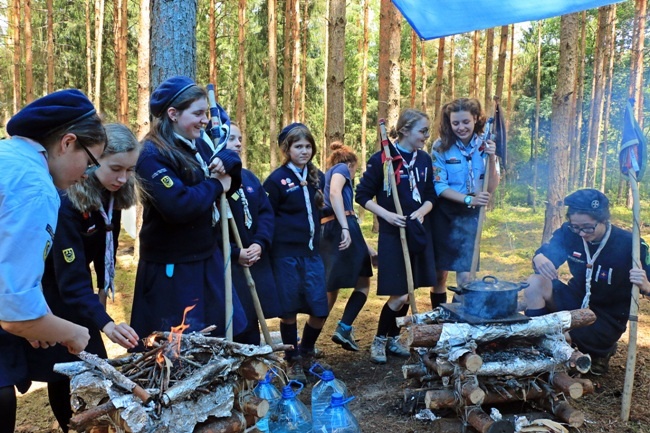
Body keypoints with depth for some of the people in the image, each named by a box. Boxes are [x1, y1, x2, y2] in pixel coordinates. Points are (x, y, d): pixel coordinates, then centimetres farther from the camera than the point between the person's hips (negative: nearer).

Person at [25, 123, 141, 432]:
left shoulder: (111, 196, -9)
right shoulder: (66, 203, -31)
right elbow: (70, 278, -35)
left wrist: (104, 289, 6)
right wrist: (104, 322, -45)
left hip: (77, 296, 7)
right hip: (50, 296, -7)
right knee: (63, 374, -1)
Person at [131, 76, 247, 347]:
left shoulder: (199, 143, 6)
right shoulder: (152, 155, -20)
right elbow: (178, 206, -32)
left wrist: (225, 161, -11)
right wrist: (214, 185, -16)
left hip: (207, 258, 8)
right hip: (171, 268, -8)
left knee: (219, 333, 19)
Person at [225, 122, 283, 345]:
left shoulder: (249, 177, 13)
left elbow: (266, 212, 7)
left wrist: (259, 243, -9)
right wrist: (234, 253, -19)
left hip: (256, 261, 7)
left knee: (252, 320, 16)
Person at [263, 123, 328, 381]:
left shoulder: (316, 177, 9)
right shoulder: (277, 179, -7)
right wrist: (273, 248, -10)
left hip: (312, 252, 5)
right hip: (286, 254, -5)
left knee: (321, 309, 4)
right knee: (289, 310, 4)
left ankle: (306, 352, 30)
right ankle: (293, 361, 23)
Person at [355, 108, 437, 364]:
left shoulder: (424, 159, 6)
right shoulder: (381, 159, -11)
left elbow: (430, 197, 10)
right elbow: (363, 196, -6)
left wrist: (421, 212, -11)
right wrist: (387, 214, -19)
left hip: (419, 233, 6)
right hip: (392, 235, -6)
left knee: (409, 291, 11)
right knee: (399, 295, -6)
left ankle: (394, 338, 29)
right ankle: (379, 340, 16)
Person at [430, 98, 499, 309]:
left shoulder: (484, 146, -3)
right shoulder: (441, 147, -9)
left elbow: (492, 188, -5)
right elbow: (438, 186, -13)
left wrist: (491, 159, -20)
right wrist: (468, 199, -26)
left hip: (470, 215, 1)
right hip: (443, 212, -1)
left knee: (465, 277, -5)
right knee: (440, 274, 8)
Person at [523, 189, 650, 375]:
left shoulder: (630, 245, -21)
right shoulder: (569, 233, -12)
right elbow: (544, 255, -6)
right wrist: (539, 258, -32)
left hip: (608, 318, -3)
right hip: (575, 302, 4)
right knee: (535, 283, -22)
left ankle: (602, 350, 8)